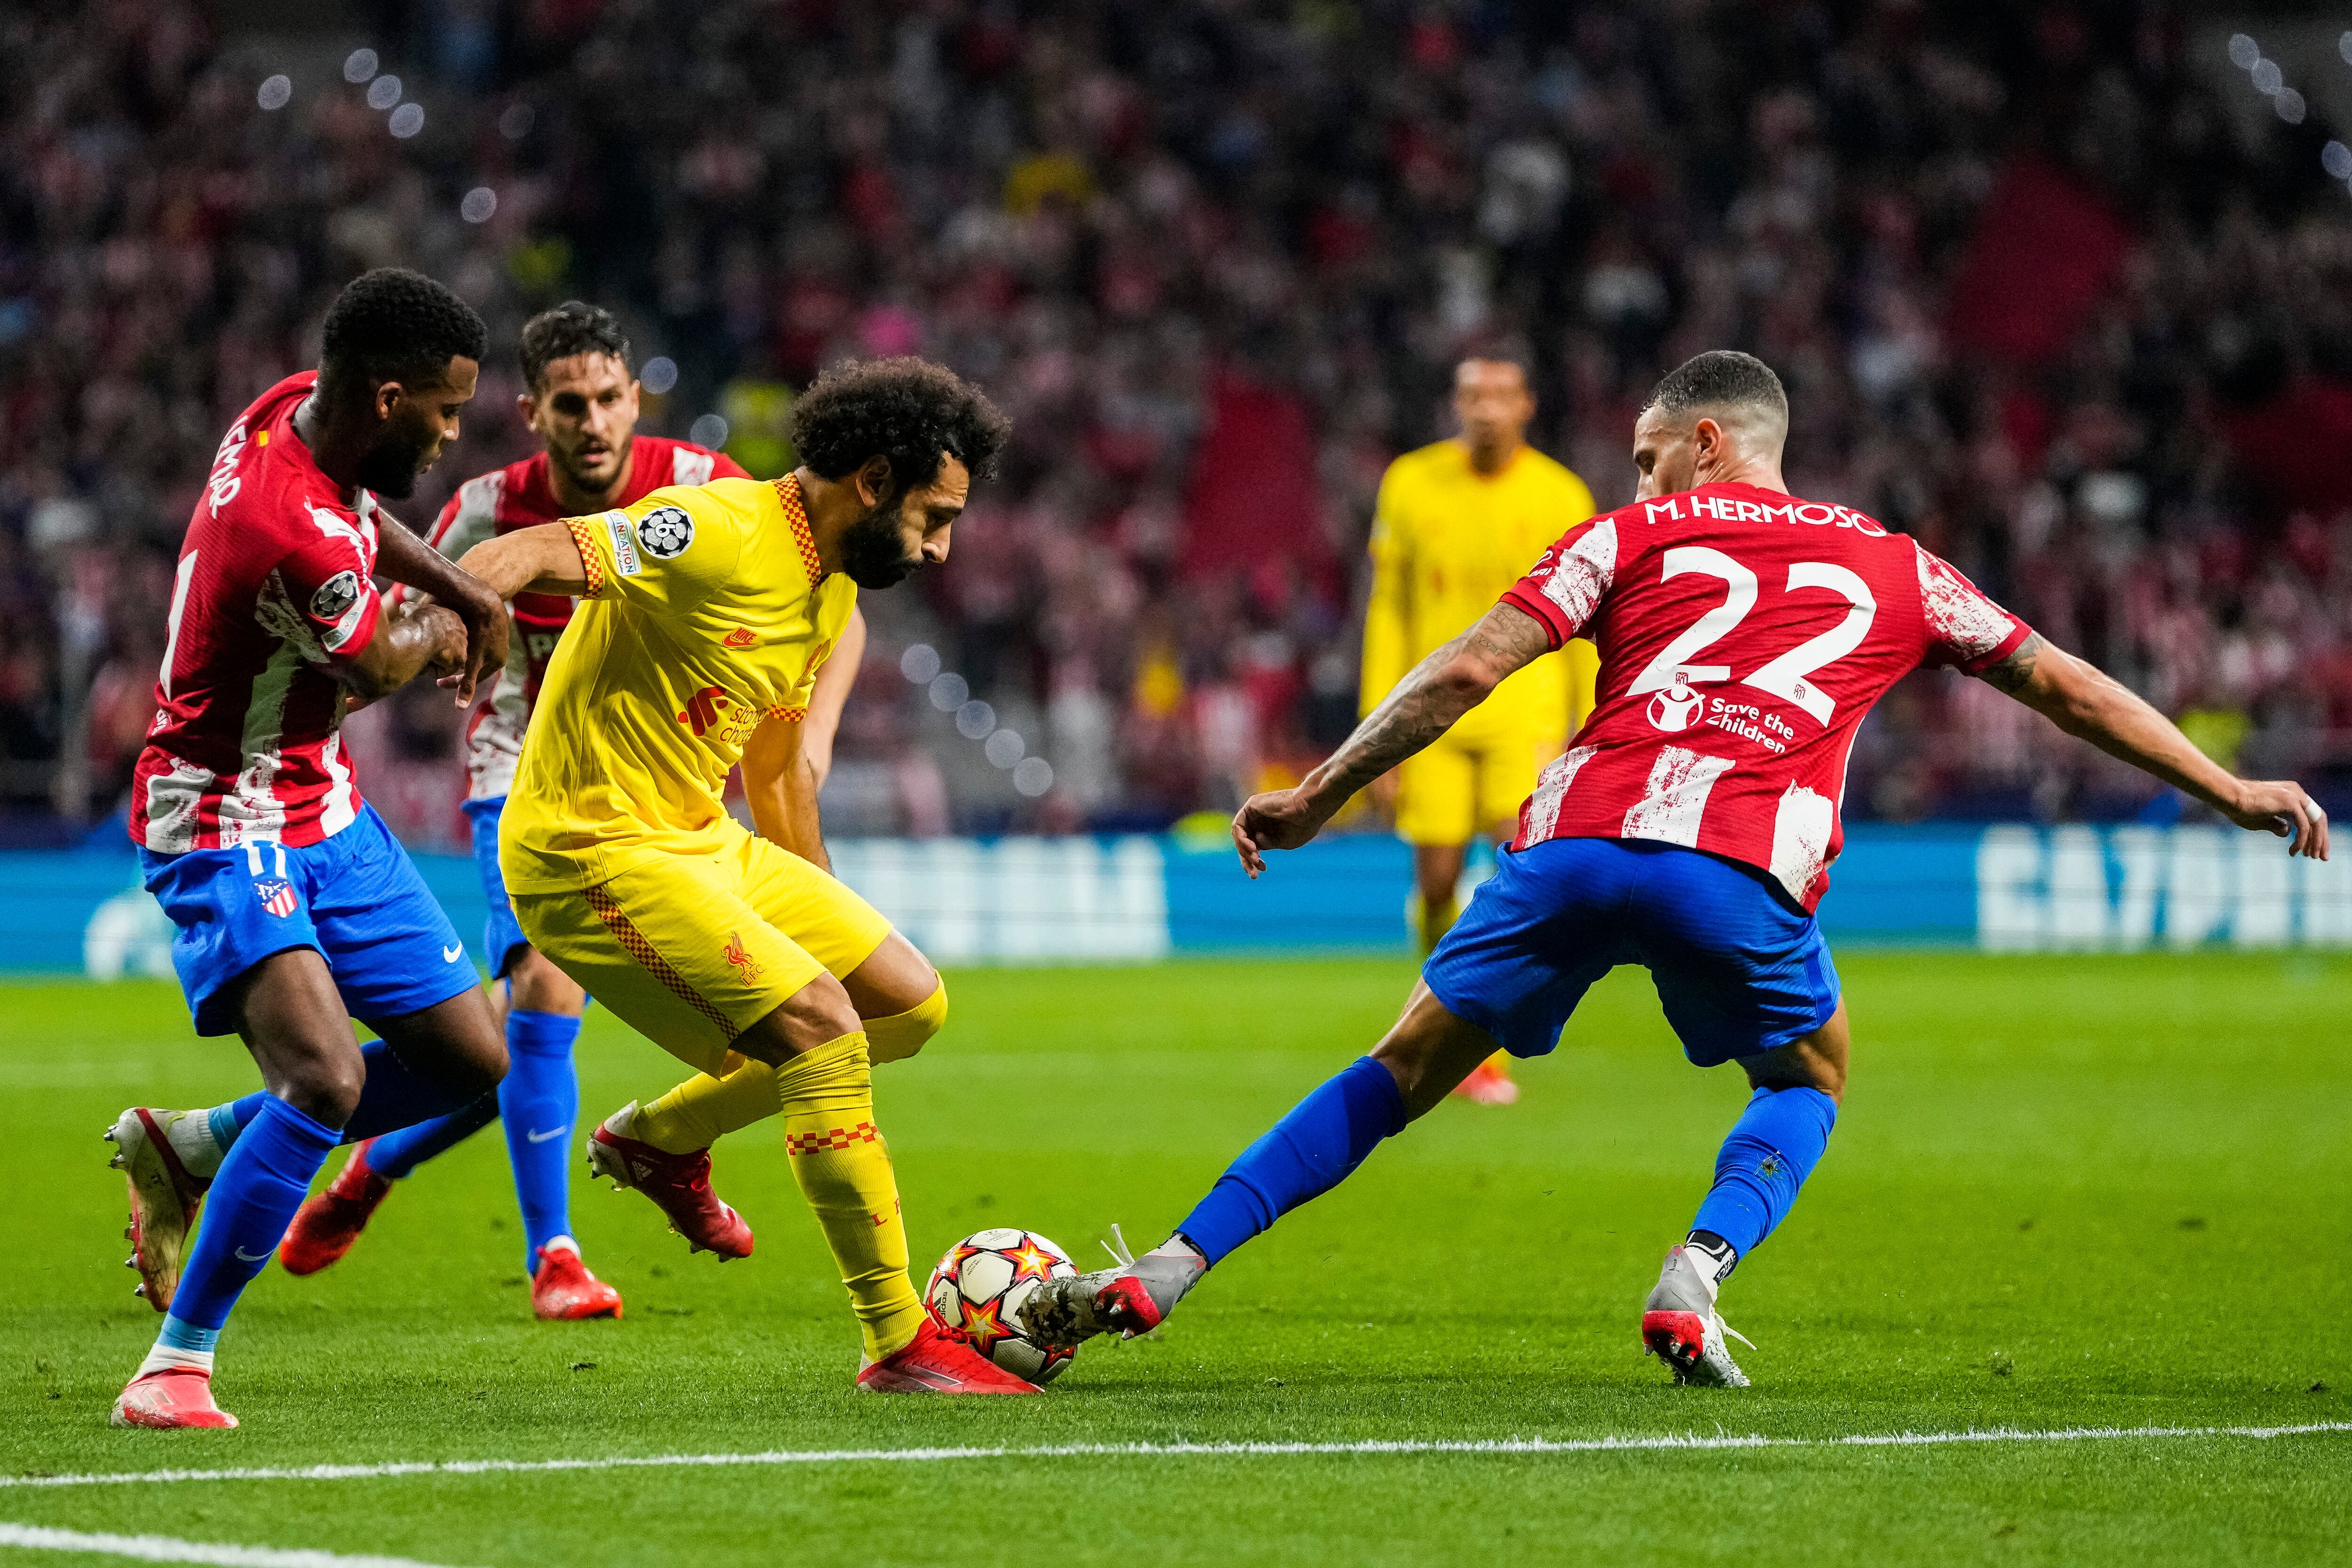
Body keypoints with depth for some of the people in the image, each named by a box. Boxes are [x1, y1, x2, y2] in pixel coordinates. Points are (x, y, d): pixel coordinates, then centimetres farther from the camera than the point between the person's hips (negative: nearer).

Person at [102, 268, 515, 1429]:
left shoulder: (299, 411, -3)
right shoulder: (296, 535, -31)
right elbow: (378, 667, -11)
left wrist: (461, 593, 9)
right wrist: (438, 631, 10)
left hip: (322, 812, 10)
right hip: (226, 826, -10)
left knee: (470, 1060, 10)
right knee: (327, 1082, -27)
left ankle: (190, 1150, 24)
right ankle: (175, 1364, -18)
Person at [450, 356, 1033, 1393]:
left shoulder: (831, 589, 12)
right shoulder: (719, 536, -19)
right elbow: (523, 556, -29)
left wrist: (824, 917, 30)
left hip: (702, 841, 10)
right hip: (593, 851, -10)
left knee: (910, 1001, 7)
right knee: (823, 1023, -20)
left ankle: (661, 1138, 23)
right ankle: (897, 1345, -15)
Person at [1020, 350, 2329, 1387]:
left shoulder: (1635, 536, 21)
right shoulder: (1893, 566, 26)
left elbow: (1466, 672, 12)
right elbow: (2063, 683, 30)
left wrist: (1316, 799, 18)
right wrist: (2236, 792, 38)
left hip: (1580, 838, 0)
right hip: (1743, 867, 0)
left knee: (1402, 1073, 15)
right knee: (1809, 1081, 28)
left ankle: (1163, 1275, 8)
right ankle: (1696, 1281, 1)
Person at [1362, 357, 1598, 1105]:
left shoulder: (1561, 497, -4)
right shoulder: (1412, 484, -1)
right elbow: (1387, 613, 3)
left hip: (1525, 708, -1)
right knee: (1437, 885, 1)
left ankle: (1491, 1051, -8)